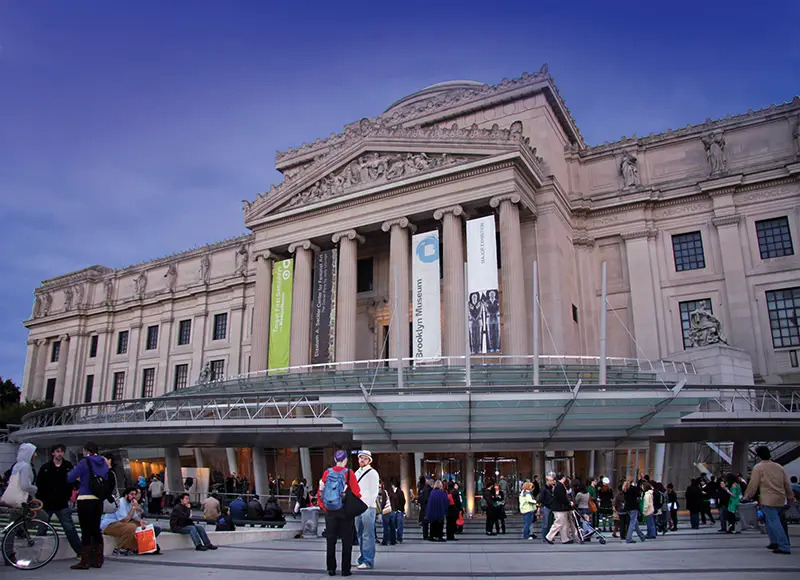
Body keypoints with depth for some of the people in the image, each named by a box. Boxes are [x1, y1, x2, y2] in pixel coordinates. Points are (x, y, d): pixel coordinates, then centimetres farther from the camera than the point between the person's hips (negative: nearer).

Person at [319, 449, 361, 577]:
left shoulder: (327, 473, 0)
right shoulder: (349, 473, -9)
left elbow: (320, 493, 3)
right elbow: (357, 493, -8)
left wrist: (324, 508, 12)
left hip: (330, 512, 3)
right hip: (346, 512, -2)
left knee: (330, 541, 11)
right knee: (346, 541, 6)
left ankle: (331, 569, 15)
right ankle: (345, 570, 7)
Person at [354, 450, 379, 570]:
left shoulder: (372, 473, -4)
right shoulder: (357, 473, 19)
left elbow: (373, 492, -9)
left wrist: (367, 506, -16)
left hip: (368, 508, -7)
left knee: (368, 535, -7)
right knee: (360, 535, 11)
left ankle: (368, 562, -5)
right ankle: (362, 559, 19)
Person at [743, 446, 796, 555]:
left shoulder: (758, 467, -7)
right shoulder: (779, 467, 10)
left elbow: (753, 484, -8)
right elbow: (787, 484, 17)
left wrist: (747, 496, 3)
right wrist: (791, 497, 29)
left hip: (768, 500, -7)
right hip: (780, 500, 7)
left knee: (774, 523, -7)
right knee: (773, 521, 21)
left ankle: (784, 547, -12)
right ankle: (775, 542, 24)